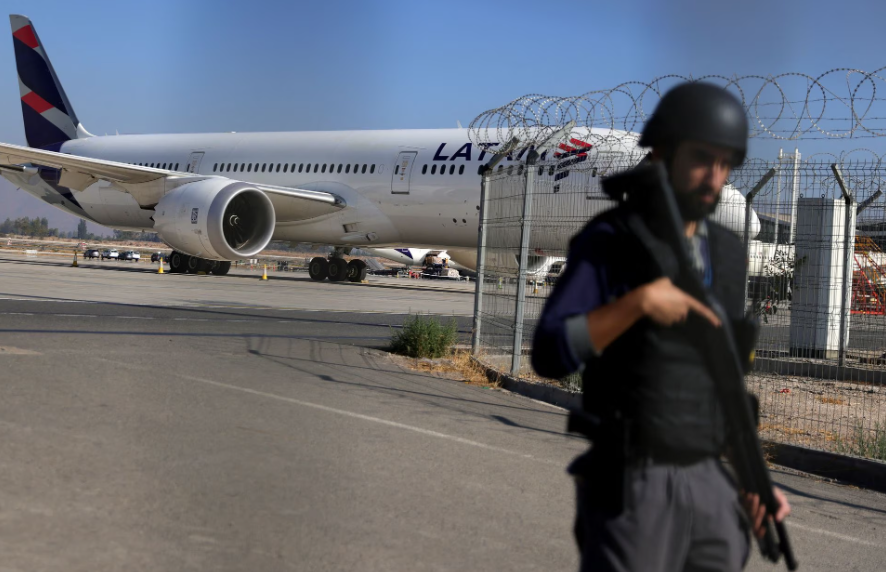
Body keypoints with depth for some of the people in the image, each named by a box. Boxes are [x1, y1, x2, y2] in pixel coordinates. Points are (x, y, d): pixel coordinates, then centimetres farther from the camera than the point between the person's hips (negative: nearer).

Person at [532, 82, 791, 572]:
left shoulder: (726, 253, 11)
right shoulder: (607, 244, -8)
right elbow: (549, 355, -19)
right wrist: (640, 301, -28)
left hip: (711, 489, 6)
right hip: (630, 491, -6)